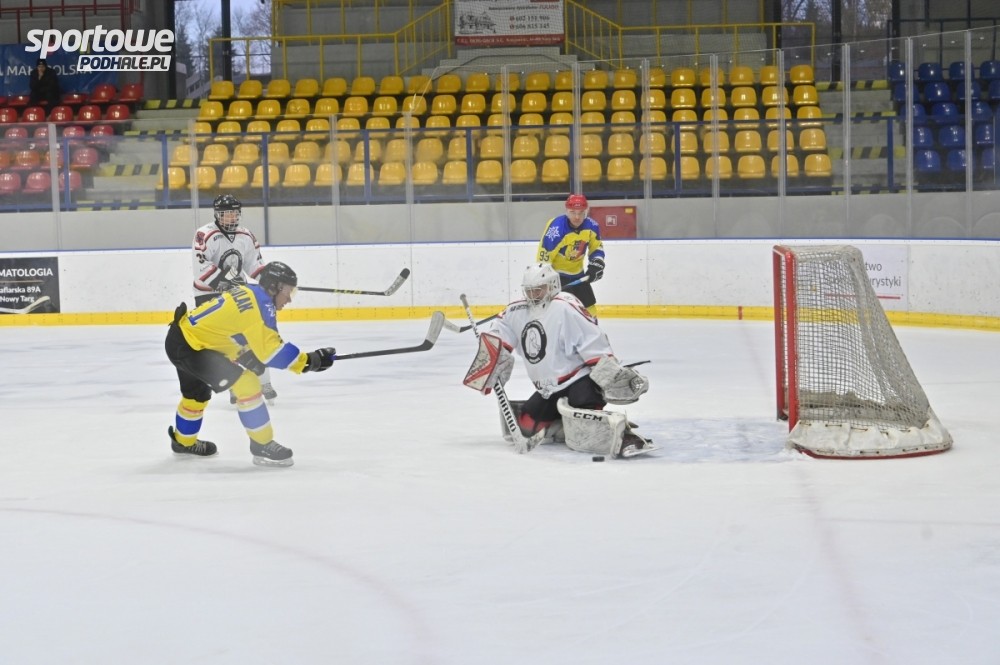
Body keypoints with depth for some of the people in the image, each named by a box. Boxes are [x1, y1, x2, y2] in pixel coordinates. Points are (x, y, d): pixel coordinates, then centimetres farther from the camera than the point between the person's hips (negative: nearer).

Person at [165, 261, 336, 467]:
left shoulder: (247, 293, 9)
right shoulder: (261, 302, -19)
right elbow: (270, 349, -24)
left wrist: (250, 360, 9)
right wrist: (308, 361, -19)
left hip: (182, 336, 10)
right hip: (189, 346, -10)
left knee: (197, 393, 32)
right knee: (246, 384, -14)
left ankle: (183, 441, 55)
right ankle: (262, 446, -6)